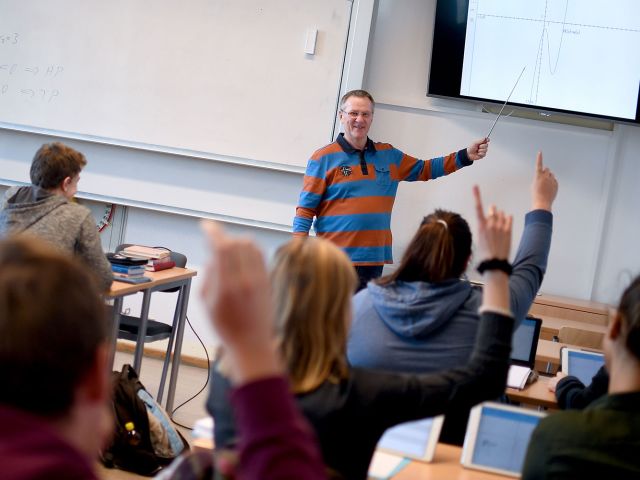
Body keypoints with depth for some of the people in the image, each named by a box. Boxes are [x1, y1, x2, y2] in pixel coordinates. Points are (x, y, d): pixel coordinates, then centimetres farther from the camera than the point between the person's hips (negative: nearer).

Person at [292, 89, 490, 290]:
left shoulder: (389, 156, 15)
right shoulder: (323, 158, 0)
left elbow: (424, 169, 25)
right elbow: (306, 209, -1)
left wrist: (465, 156, 16)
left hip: (375, 260, 5)